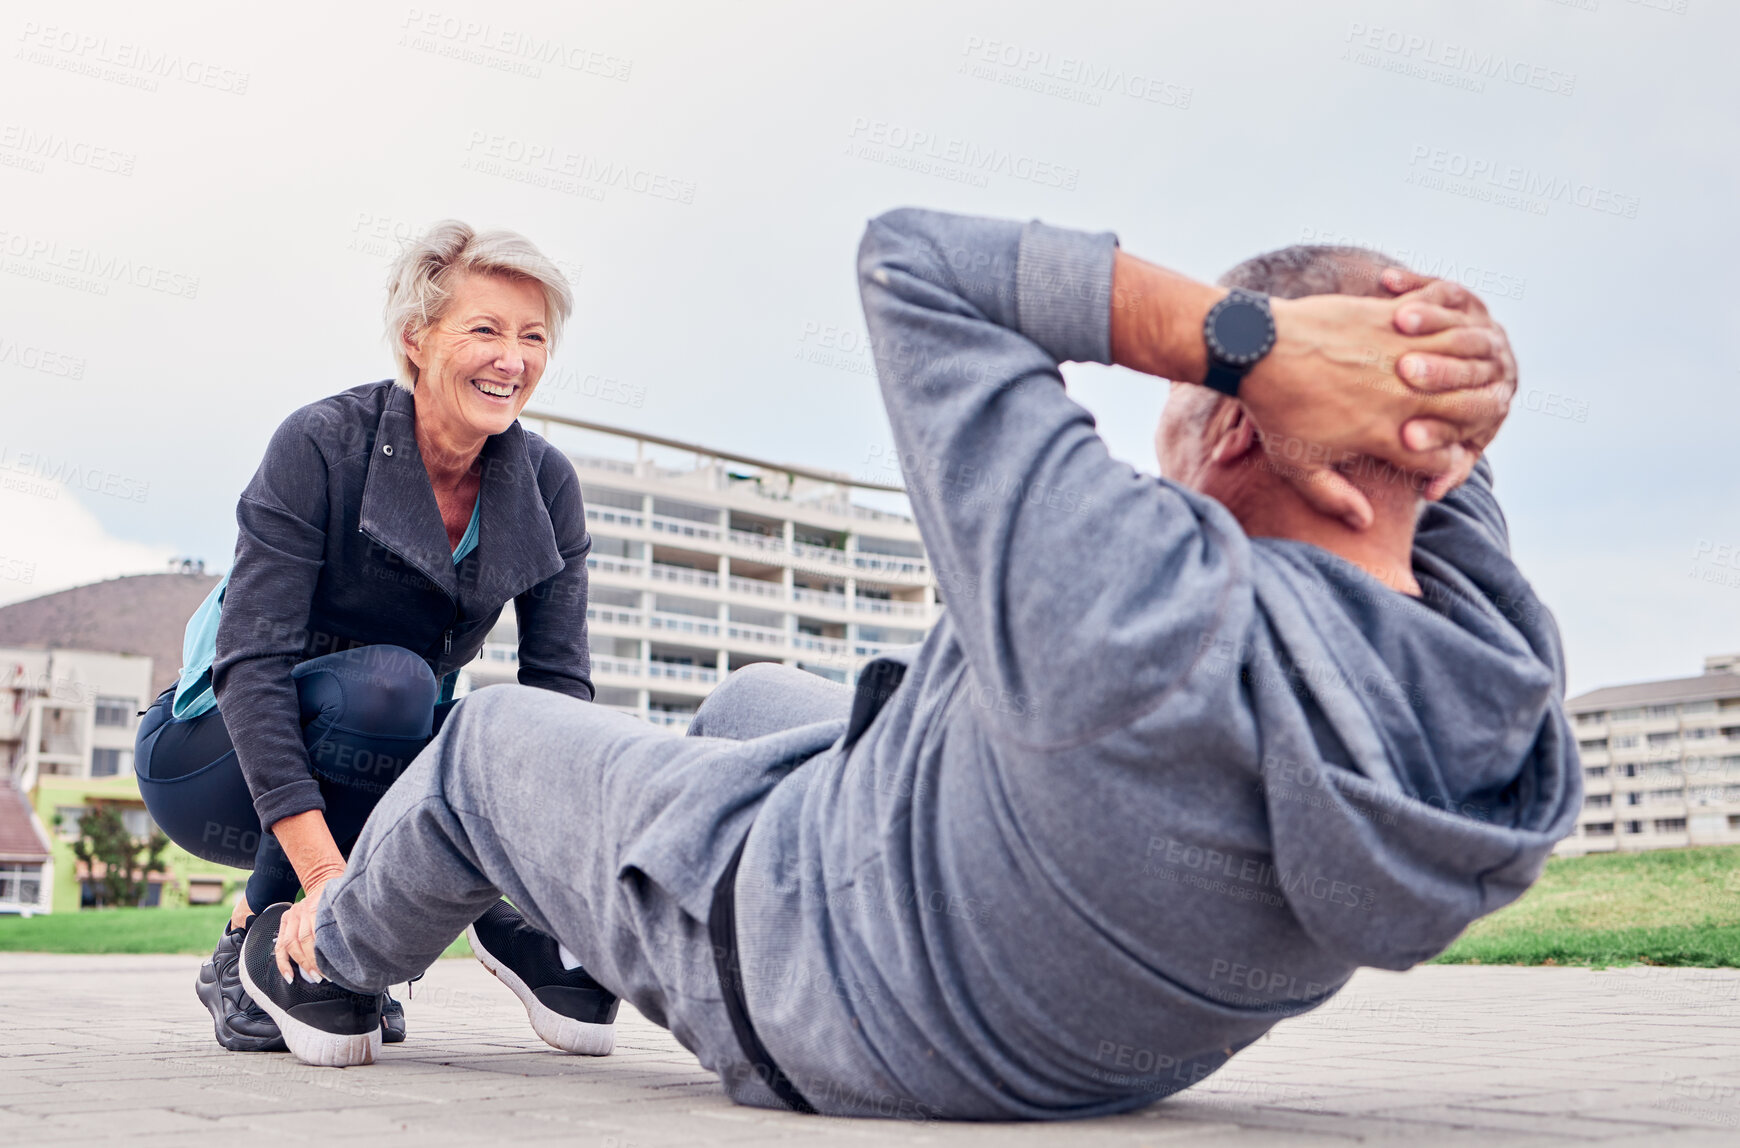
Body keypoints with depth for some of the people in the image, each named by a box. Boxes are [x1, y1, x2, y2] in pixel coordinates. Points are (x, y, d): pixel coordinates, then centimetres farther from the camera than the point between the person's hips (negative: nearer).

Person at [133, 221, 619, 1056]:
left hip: (368, 778, 4)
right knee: (386, 683, -34)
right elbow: (252, 663, -27)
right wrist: (323, 871, -38)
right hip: (215, 758, -4)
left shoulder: (545, 485, -8)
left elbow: (560, 687, -10)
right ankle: (250, 958, -16)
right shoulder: (321, 445, -21)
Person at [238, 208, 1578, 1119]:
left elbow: (910, 260, -36)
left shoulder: (1138, 608, -44)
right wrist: (1453, 394, -26)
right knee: (754, 699, 33)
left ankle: (328, 968, 50)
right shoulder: (1499, 677, -22)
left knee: (493, 733, 19)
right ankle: (573, 963, 59)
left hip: (787, 950, -7)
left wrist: (1245, 337, -41)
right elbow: (1429, 461, -1)